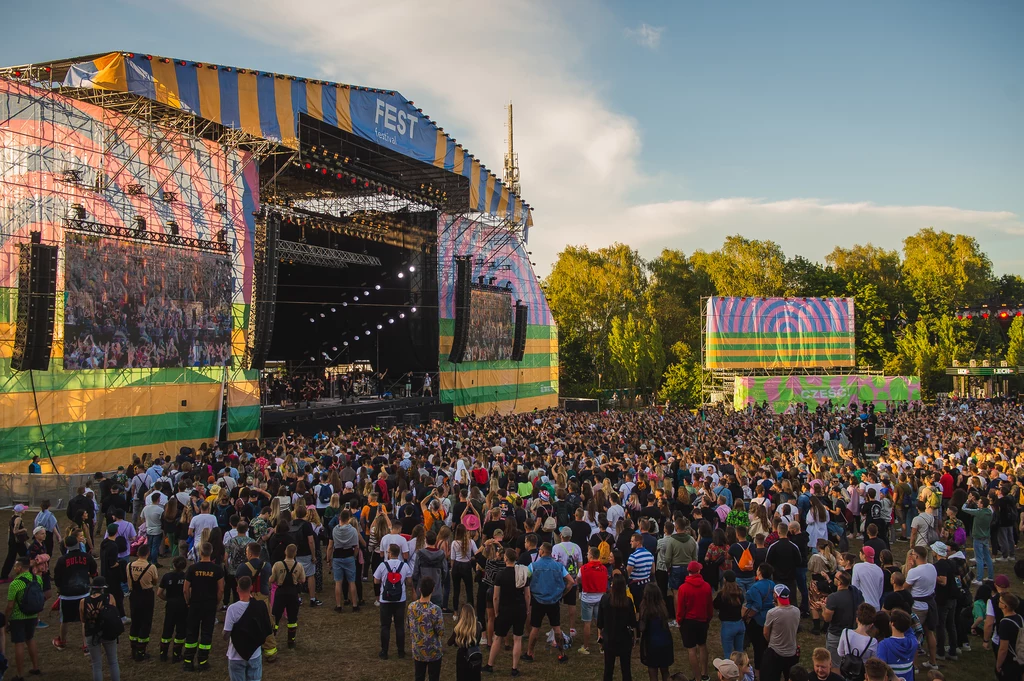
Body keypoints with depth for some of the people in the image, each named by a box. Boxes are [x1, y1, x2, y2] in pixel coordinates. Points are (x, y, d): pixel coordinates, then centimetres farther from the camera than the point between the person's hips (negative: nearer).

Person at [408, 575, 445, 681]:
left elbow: (409, 628, 4)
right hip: (433, 651, -4)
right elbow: (441, 632, -16)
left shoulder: (411, 606, -8)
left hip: (417, 650, 4)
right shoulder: (435, 609, -24)